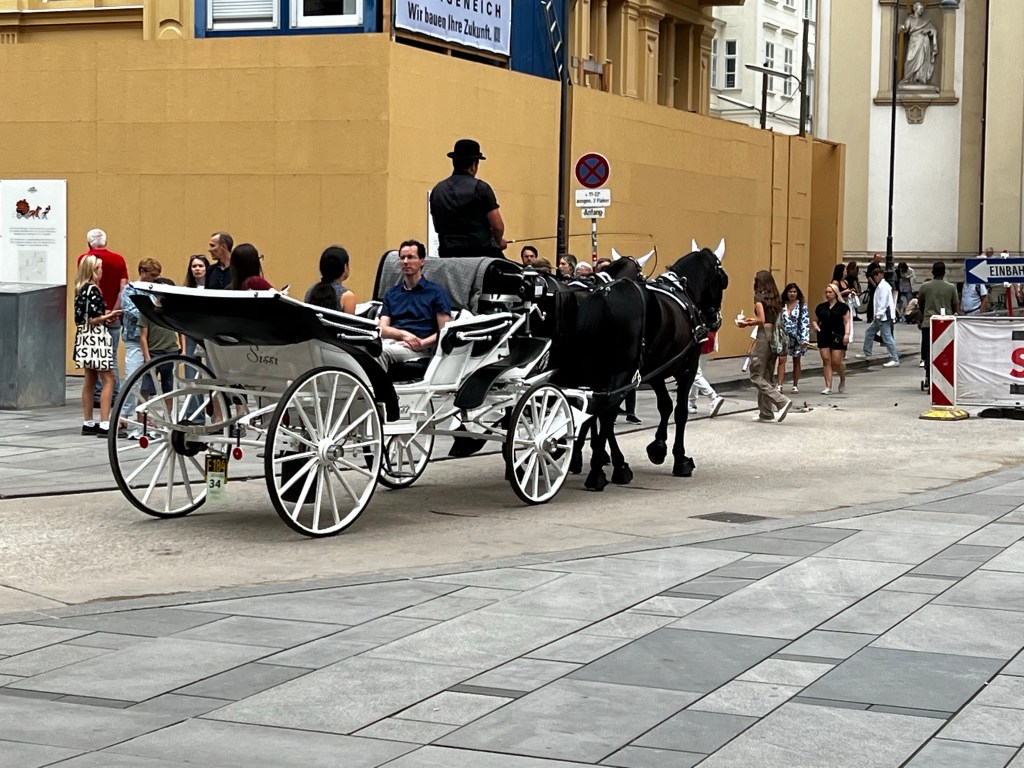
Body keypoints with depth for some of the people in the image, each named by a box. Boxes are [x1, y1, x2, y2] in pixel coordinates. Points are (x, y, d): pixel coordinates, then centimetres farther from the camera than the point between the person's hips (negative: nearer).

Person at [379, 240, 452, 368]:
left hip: (418, 348, -3)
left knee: (383, 351, -36)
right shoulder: (392, 293, 25)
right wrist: (403, 334, -8)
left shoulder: (436, 291, 12)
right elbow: (383, 328, 14)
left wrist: (422, 343, -13)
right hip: (392, 341, 3)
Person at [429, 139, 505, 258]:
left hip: (448, 254, 4)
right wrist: (499, 241, 15)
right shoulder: (480, 187, -5)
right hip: (481, 252, -4)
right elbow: (497, 226, -5)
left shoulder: (437, 190, 10)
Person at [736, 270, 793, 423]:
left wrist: (748, 323, 0)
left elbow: (762, 320, -16)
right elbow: (772, 318, 13)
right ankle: (765, 413, 14)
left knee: (756, 377, -4)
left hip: (764, 335, -8)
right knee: (765, 376, 13)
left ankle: (782, 402, -16)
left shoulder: (759, 297, -7)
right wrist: (752, 320, 19)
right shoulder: (776, 298, 14)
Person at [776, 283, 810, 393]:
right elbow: (778, 320, 11)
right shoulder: (782, 305, 5)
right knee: (781, 360, -11)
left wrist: (804, 339, -12)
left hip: (796, 337, -1)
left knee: (796, 361, 10)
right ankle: (779, 386, -15)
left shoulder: (802, 306, -2)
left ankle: (795, 386, 20)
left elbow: (805, 322, -6)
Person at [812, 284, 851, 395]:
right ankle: (828, 387, 1)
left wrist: (847, 334, -15)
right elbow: (815, 320, 21)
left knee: (836, 362, -5)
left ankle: (843, 380, 25)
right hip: (823, 337, 4)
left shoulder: (842, 307, 1)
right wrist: (815, 326, -1)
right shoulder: (821, 307, 13)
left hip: (837, 338, -4)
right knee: (826, 361, -1)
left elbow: (847, 322, -2)